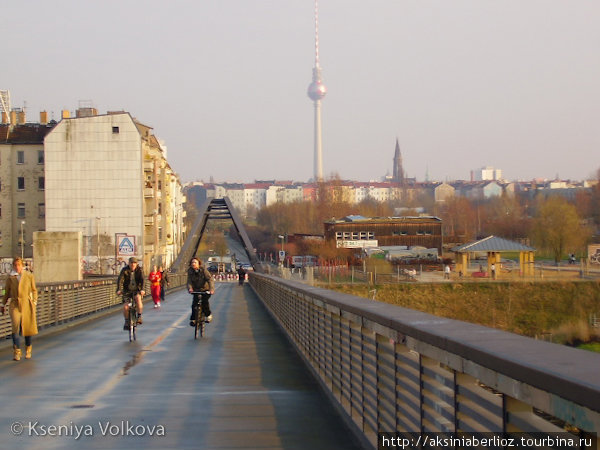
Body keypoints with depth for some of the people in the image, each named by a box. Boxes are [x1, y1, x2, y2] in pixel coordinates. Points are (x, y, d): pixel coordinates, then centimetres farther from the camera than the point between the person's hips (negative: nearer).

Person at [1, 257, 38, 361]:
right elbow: (7, 293, 15)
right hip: (15, 305, 0)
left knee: (28, 328, 3)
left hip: (27, 304, 0)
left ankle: (28, 351, 24)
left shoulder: (29, 276, 4)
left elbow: (34, 290, 12)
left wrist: (34, 302, 4)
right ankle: (17, 352, -10)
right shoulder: (10, 278, 6)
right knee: (15, 327, -14)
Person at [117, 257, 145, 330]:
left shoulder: (139, 270, -8)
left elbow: (142, 280, -21)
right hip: (127, 290, 1)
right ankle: (127, 322, 12)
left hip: (137, 290, -1)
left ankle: (139, 316, -23)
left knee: (138, 298, -33)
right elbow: (120, 280, -21)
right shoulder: (125, 270, -9)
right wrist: (119, 290, -37)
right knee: (125, 307, -12)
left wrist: (142, 289, -38)